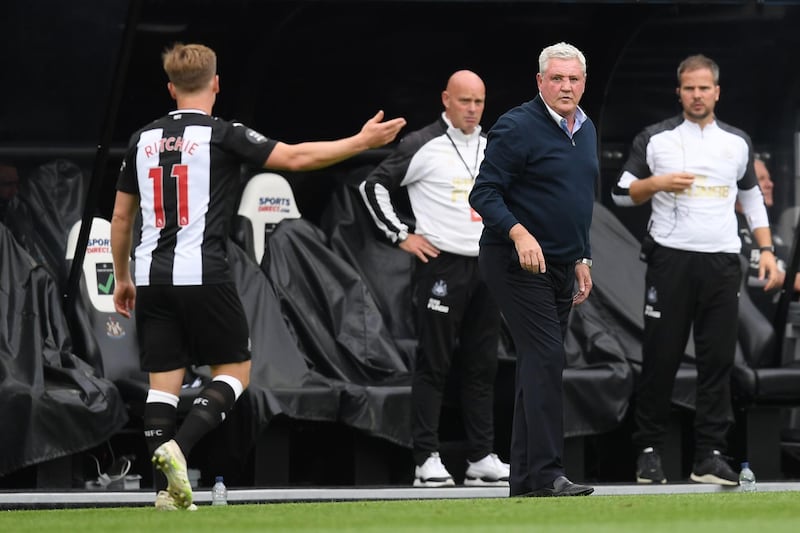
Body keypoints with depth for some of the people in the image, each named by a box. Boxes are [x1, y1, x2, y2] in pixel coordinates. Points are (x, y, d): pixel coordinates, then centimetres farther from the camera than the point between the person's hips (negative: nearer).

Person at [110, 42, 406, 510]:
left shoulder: (143, 140, 11)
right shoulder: (222, 135, -5)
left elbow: (121, 216, 17)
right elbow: (296, 157, -8)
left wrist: (122, 278, 28)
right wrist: (362, 141, 1)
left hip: (152, 279, 5)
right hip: (203, 275, -5)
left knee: (164, 382, 6)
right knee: (235, 371, 8)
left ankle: (170, 488, -2)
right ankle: (178, 447, -13)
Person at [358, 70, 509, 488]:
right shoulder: (422, 146, -6)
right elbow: (374, 185, -5)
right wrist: (401, 235, -8)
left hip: (487, 266, 6)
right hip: (441, 265, -6)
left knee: (482, 365, 7)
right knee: (433, 364, -5)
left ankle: (482, 458, 11)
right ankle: (427, 460, -4)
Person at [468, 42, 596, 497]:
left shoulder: (586, 130, 14)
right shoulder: (517, 127, -12)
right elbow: (485, 194, -16)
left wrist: (582, 259, 21)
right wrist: (519, 233, -29)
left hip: (560, 267, 8)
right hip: (516, 265, -8)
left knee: (539, 365, 9)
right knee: (545, 358, -16)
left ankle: (524, 479, 13)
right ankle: (546, 473, -19)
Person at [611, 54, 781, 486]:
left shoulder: (737, 143, 12)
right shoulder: (655, 139, 4)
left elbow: (752, 198, 19)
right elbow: (621, 193, 6)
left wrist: (766, 249, 8)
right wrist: (657, 183, -12)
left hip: (721, 263, 2)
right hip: (670, 260, -2)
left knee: (718, 360, -2)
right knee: (660, 357, -1)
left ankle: (710, 455, 0)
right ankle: (648, 450, 6)